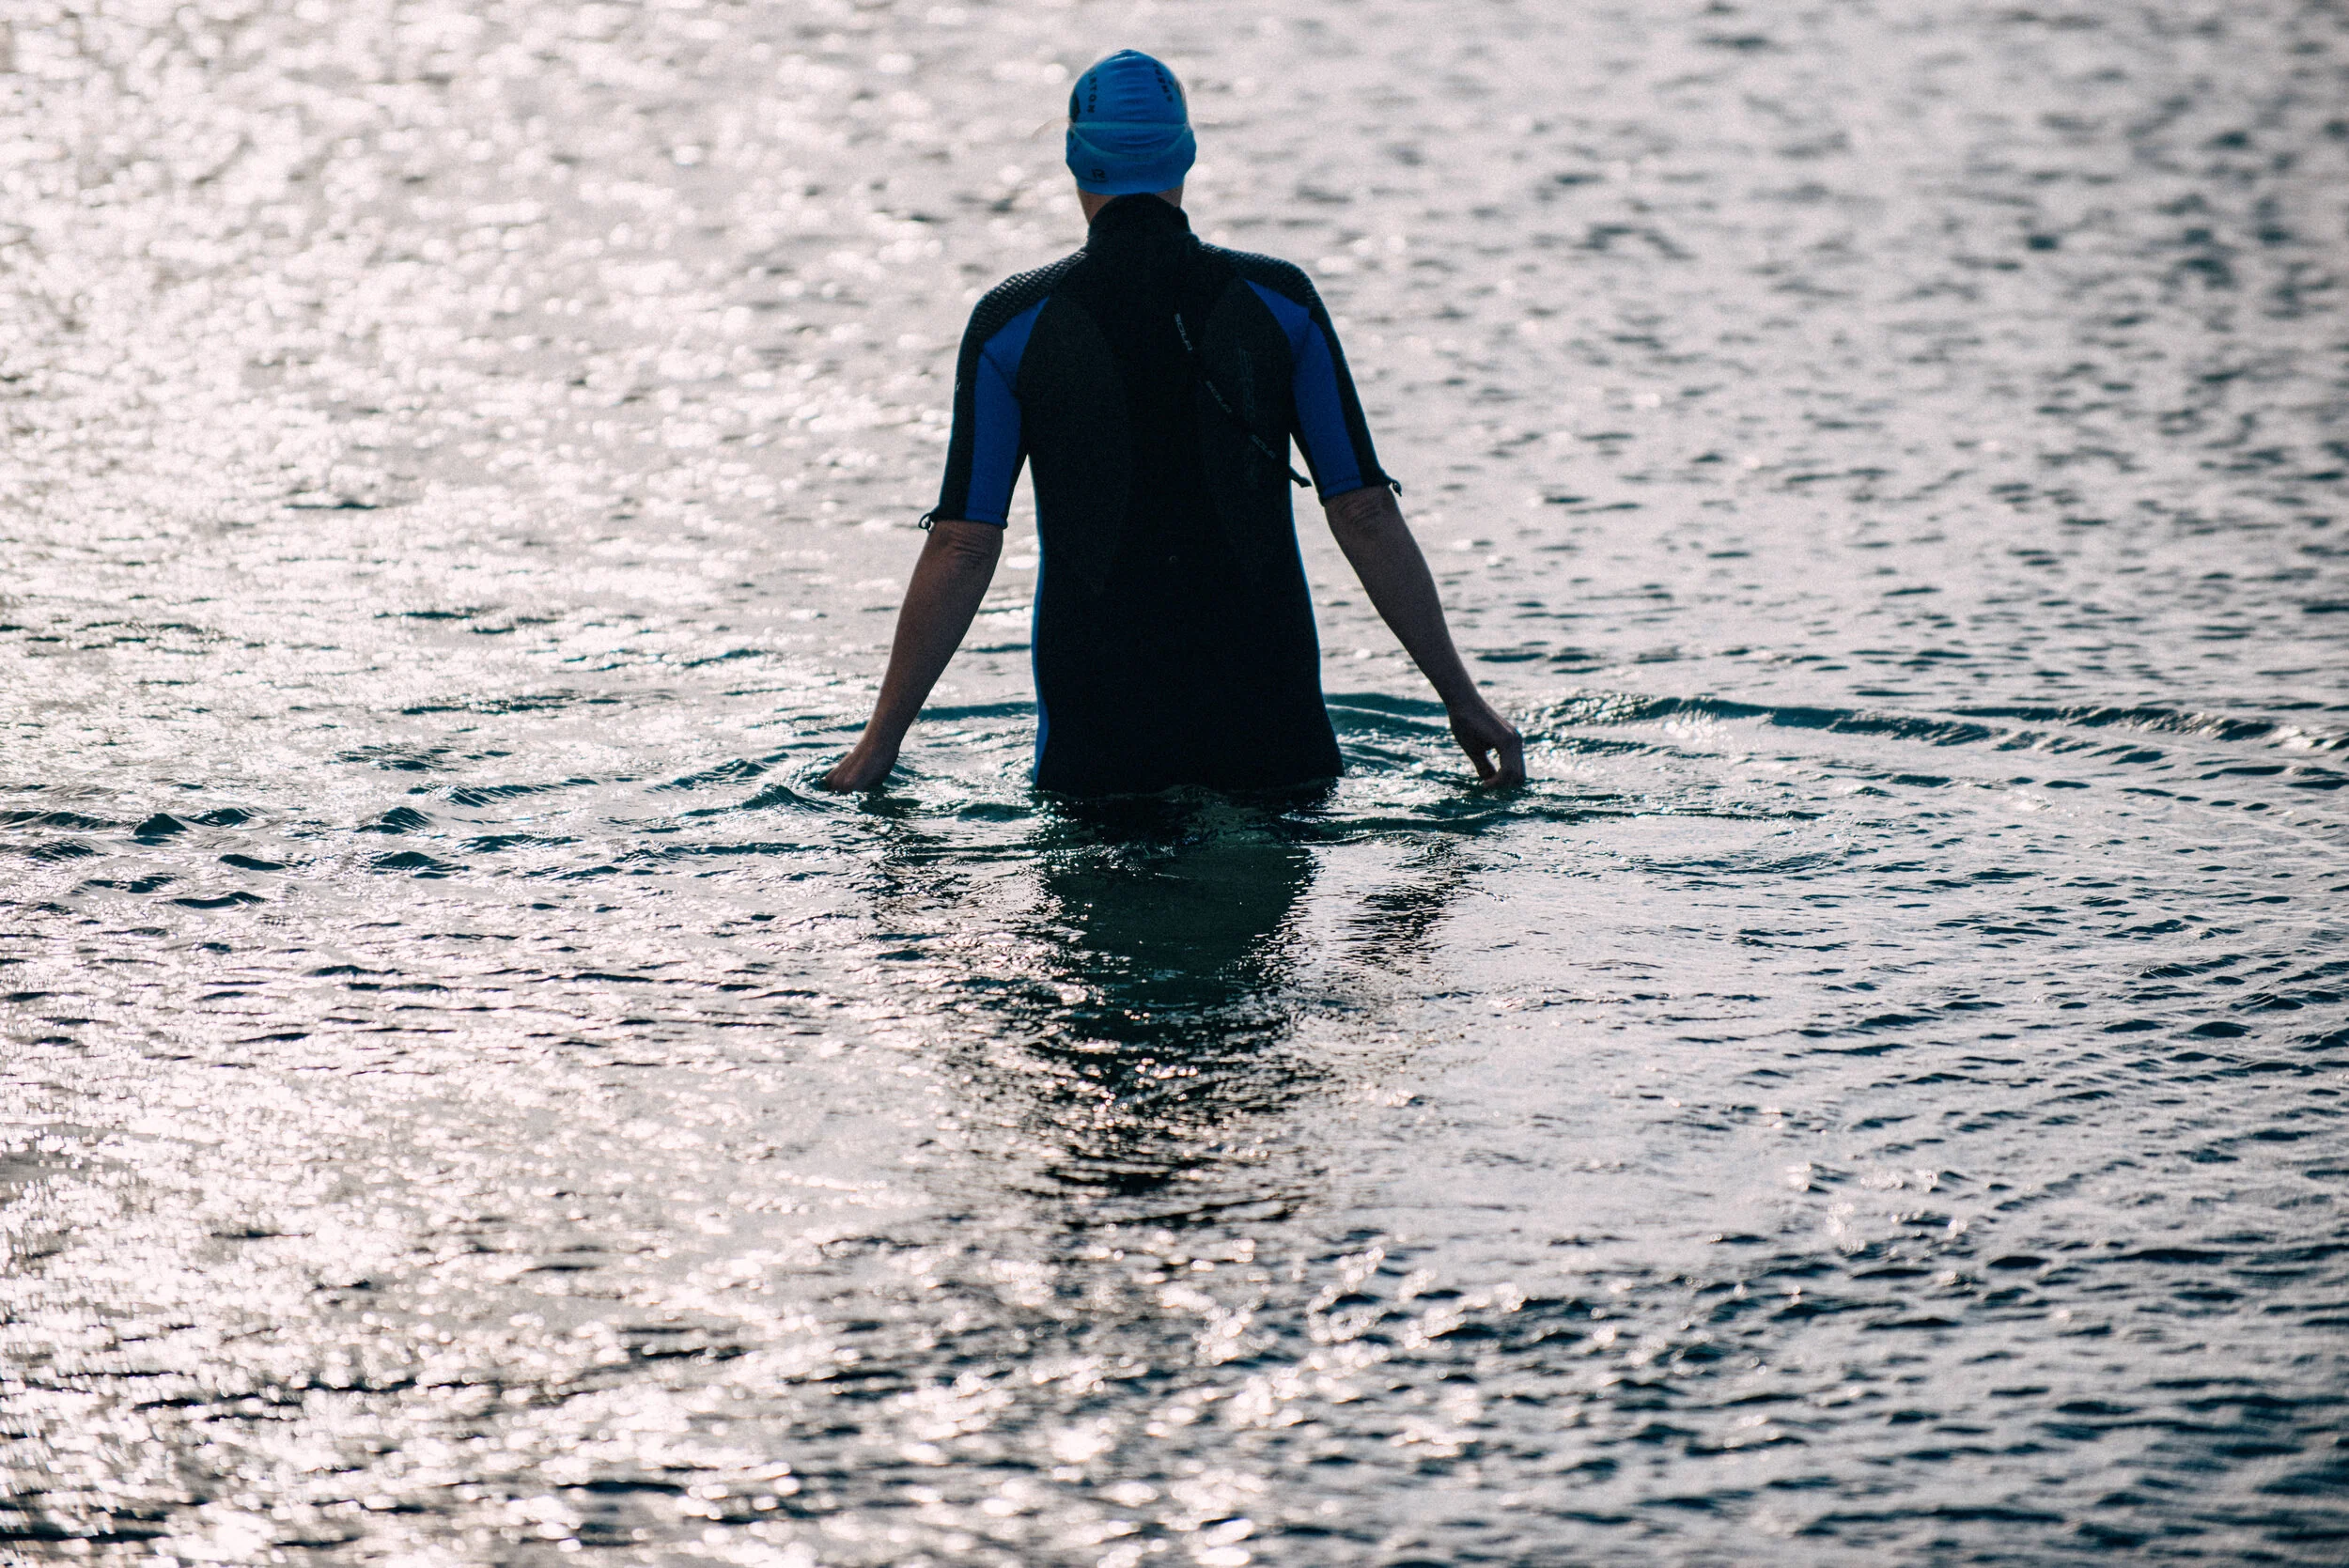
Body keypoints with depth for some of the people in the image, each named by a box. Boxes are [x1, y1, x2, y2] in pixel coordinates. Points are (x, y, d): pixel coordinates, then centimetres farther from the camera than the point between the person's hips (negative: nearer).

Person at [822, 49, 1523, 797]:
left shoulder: (1012, 323, -1)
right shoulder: (1279, 301, 2)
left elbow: (962, 548, -3)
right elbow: (1364, 514, 0)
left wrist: (882, 737, 3)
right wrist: (1460, 696, 6)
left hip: (1095, 732, -1)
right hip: (1270, 724, 1)